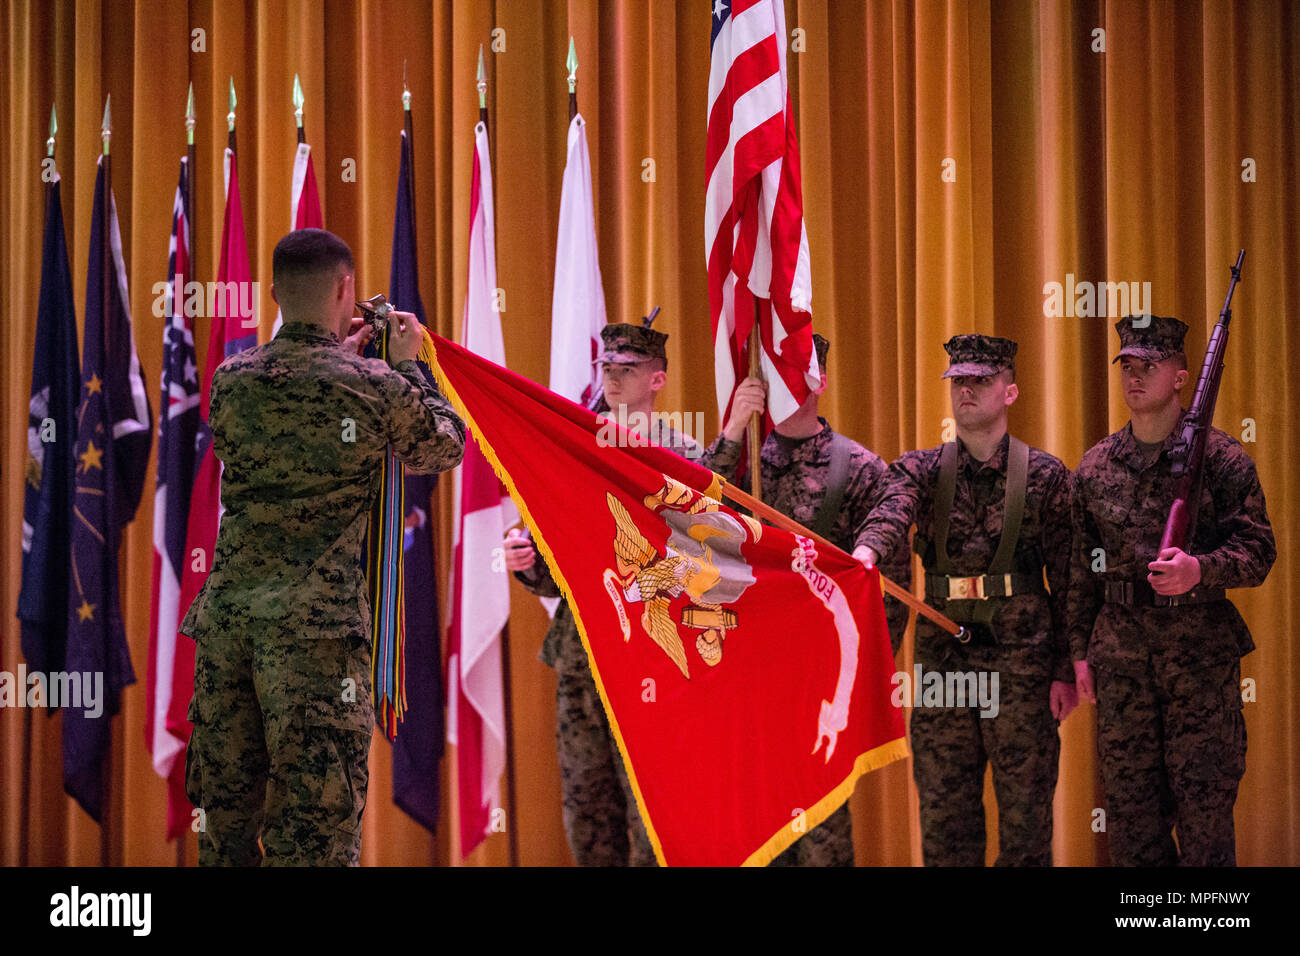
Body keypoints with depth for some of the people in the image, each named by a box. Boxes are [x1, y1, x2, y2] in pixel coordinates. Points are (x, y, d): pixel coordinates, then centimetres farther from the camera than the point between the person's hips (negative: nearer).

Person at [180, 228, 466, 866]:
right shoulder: (376, 387, -5)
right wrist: (407, 366, 24)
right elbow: (444, 450, 12)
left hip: (225, 608, 5)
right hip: (316, 621, -5)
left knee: (226, 814, 13)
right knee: (315, 826, -2)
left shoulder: (230, 380, 6)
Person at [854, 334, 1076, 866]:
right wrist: (865, 551, -41)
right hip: (941, 657, 2)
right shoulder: (922, 470, 6)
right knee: (943, 810, 6)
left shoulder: (1045, 476, 2)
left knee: (1025, 812, 2)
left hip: (1022, 661, -2)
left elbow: (1068, 580, 3)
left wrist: (1066, 671, -1)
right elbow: (890, 512, -18)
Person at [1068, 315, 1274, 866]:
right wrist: (1081, 651, 11)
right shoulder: (1095, 466, 10)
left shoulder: (1219, 457, -1)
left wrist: (1199, 570, -22)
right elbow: (1082, 568, 14)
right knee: (1129, 800, 7)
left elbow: (1258, 551, -4)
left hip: (1201, 645, -4)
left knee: (1204, 799, -1)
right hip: (1120, 647, 4)